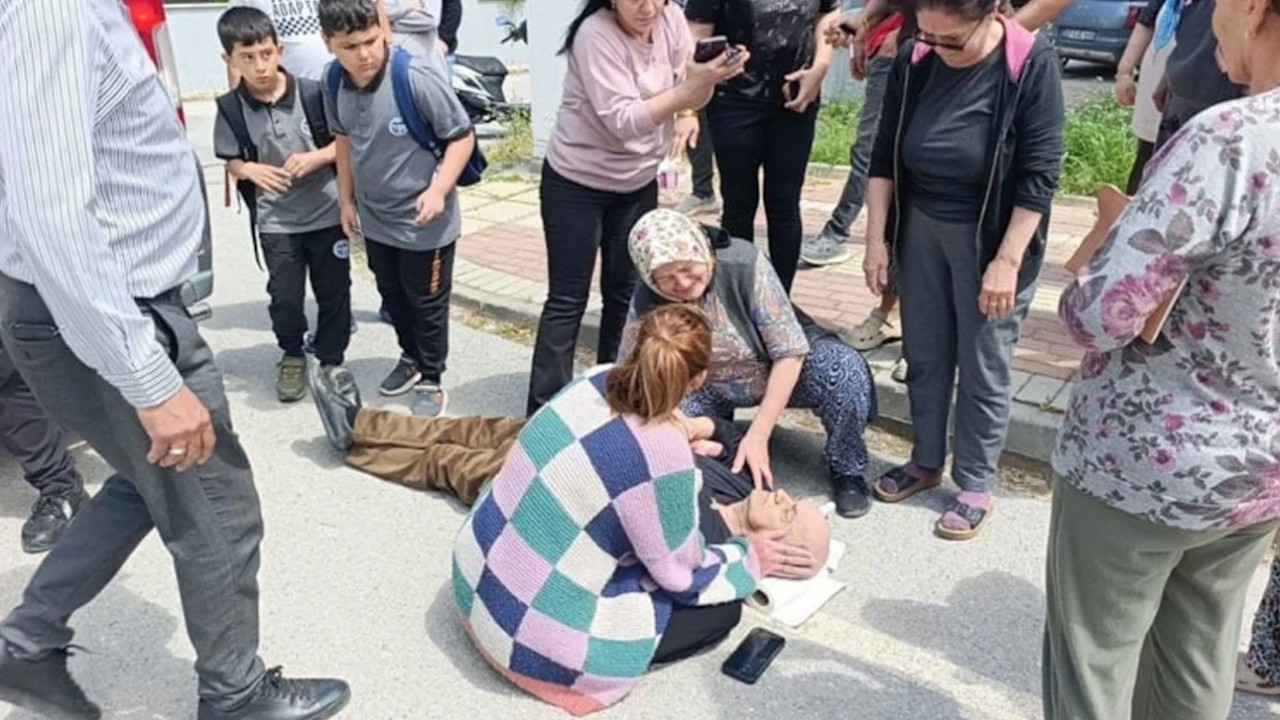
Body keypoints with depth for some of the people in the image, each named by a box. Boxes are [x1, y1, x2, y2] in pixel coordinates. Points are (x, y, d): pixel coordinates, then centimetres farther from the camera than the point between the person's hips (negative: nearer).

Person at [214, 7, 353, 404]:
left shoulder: (313, 93, -10)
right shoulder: (231, 108, -6)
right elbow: (231, 160, 3)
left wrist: (315, 157, -19)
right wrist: (250, 170, -18)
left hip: (328, 213, 0)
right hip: (276, 221, 0)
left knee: (334, 293, 9)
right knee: (285, 298, 2)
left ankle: (331, 361, 28)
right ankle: (292, 356, 29)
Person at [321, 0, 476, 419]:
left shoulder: (417, 78, -26)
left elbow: (462, 136, -18)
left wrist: (438, 190, -28)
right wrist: (346, 199, 14)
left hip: (424, 222, -6)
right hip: (375, 219, 6)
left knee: (427, 304, 11)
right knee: (393, 296, 23)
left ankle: (431, 381, 31)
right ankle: (411, 358, 47)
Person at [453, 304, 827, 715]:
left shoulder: (595, 383, -6)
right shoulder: (663, 455, -27)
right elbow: (683, 576, -10)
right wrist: (752, 559, 8)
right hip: (530, 634, -8)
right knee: (720, 609, 5)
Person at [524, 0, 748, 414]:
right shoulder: (595, 35, -25)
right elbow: (622, 120, -34)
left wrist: (687, 113, -20)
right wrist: (688, 92, -45)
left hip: (638, 182, 6)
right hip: (576, 184, -6)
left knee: (626, 291, 13)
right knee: (568, 299, -3)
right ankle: (544, 410, 5)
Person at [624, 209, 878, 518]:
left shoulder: (744, 264, -30)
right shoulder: (647, 306, -22)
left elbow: (789, 353, -27)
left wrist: (758, 435, -30)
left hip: (781, 369, -2)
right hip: (712, 388, 2)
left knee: (844, 371, -33)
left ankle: (847, 470, -5)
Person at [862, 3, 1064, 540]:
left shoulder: (1032, 67, -17)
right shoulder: (913, 60, -5)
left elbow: (1039, 176, -16)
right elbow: (885, 156, 1)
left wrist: (1007, 261, -18)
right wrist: (876, 239, -1)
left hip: (990, 237, -4)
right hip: (920, 230, 4)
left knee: (983, 368, 6)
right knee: (924, 355, 15)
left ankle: (975, 485, 23)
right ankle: (926, 460, 34)